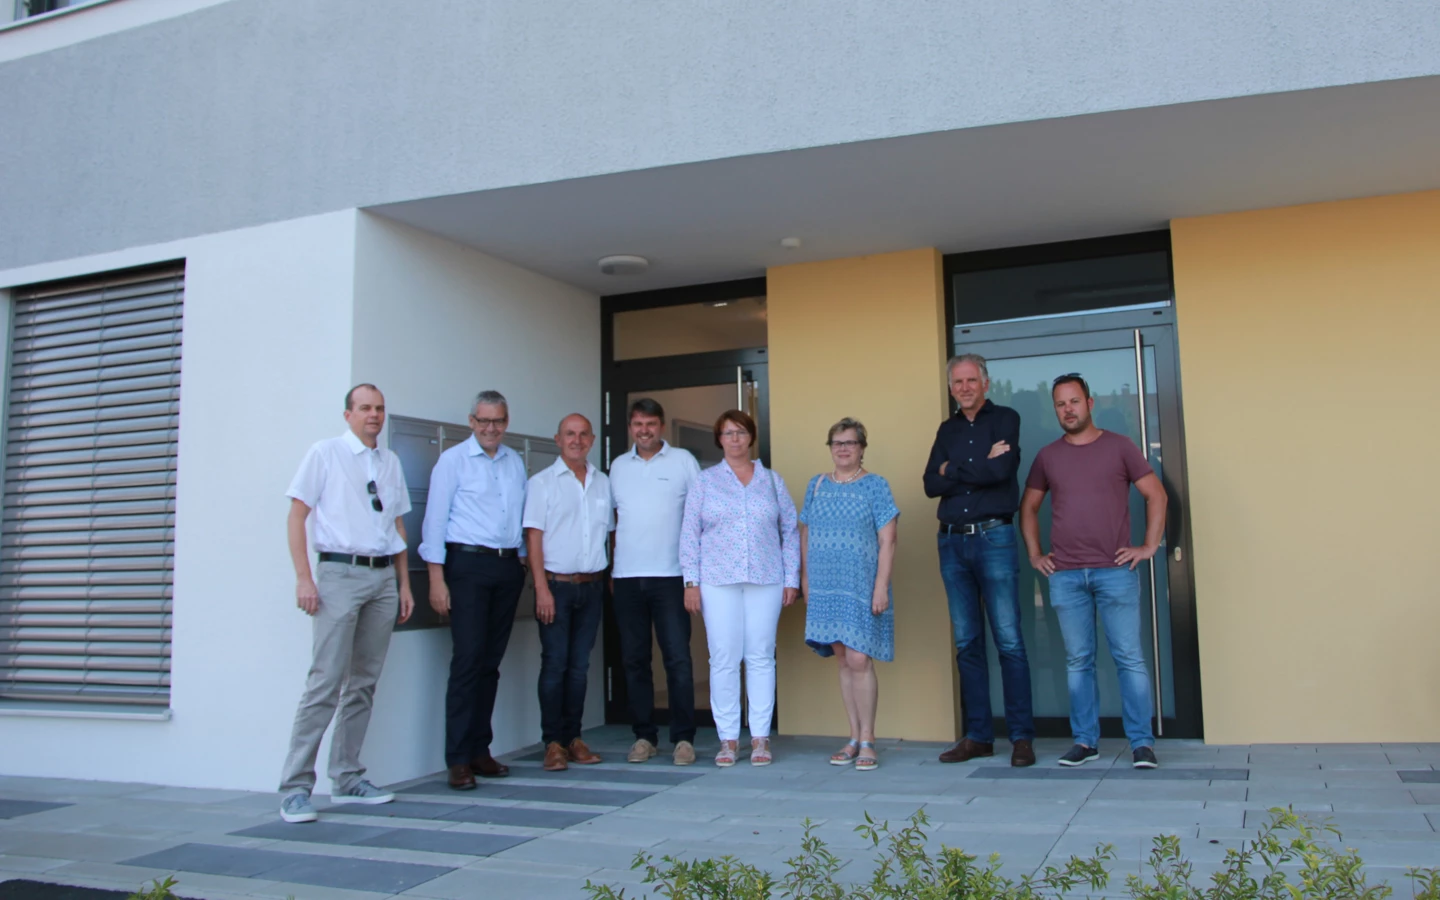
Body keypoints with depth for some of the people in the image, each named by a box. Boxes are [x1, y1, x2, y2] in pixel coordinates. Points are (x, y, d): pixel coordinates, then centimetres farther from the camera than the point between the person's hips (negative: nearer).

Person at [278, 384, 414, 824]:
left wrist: (405, 584, 15)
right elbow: (297, 514, -2)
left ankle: (347, 778, 17)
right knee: (326, 681, -11)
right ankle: (296, 787, -4)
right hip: (340, 573, -5)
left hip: (384, 577, 5)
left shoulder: (391, 462, 16)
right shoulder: (325, 453, 1)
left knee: (364, 683, 8)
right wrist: (304, 578, -11)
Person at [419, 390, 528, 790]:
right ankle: (458, 759, -4)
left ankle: (480, 749, 16)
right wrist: (437, 579, -10)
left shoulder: (516, 462, 15)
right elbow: (435, 519, -4)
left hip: (508, 566, 5)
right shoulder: (453, 460, -1)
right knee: (468, 660, -9)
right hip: (468, 565, -5)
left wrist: (522, 562, 12)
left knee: (491, 663, 8)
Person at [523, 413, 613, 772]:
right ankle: (553, 742, 3)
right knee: (555, 664, -4)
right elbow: (534, 536, -5)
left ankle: (573, 738, 15)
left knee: (580, 665, 8)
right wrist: (541, 588, -12)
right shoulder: (542, 482, 0)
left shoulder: (603, 483, 12)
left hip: (592, 585, 4)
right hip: (556, 584, -3)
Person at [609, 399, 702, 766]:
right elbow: (614, 519, 16)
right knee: (634, 660, 7)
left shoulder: (682, 461, 3)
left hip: (670, 575, -3)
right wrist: (609, 569, 9)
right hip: (626, 577, 3)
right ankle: (644, 736, 17)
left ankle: (684, 738, 6)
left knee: (678, 659, -3)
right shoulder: (618, 466, 13)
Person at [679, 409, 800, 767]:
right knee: (724, 659, -2)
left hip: (766, 580, 1)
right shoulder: (705, 482, 8)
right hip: (718, 581, -1)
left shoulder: (772, 481, 11)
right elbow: (689, 533, 5)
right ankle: (728, 739, 6)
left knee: (761, 657, 1)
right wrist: (691, 581, -3)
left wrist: (791, 579, 3)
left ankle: (760, 738, 9)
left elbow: (790, 531, 10)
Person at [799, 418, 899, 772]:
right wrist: (805, 578, 10)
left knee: (859, 660, -8)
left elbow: (887, 541, -6)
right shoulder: (817, 485, 12)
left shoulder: (875, 486, -1)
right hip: (825, 588, 4)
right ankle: (854, 739, 16)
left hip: (862, 589, -4)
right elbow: (805, 535, 16)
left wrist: (881, 586, -12)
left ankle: (867, 741, 3)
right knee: (844, 662, 8)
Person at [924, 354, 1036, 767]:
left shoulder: (1005, 419, 3)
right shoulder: (947, 430, 16)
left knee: (1009, 642, -5)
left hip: (993, 538, -5)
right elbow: (931, 484, 3)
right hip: (952, 542, 5)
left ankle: (1022, 736, 2)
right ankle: (978, 736, 14)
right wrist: (980, 467, -7)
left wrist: (953, 471, -3)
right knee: (967, 644, 7)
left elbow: (1002, 470, -15)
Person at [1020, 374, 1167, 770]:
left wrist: (1149, 546, -3)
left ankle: (1142, 743, 5)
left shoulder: (1119, 446, 4)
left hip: (1115, 571, -2)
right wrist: (1034, 554, 9)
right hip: (1065, 575, 3)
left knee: (1130, 657, -2)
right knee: (1077, 661, 6)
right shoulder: (1047, 456, 11)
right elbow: (1028, 507, 18)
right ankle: (1085, 741, 14)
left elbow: (1156, 494, 4)